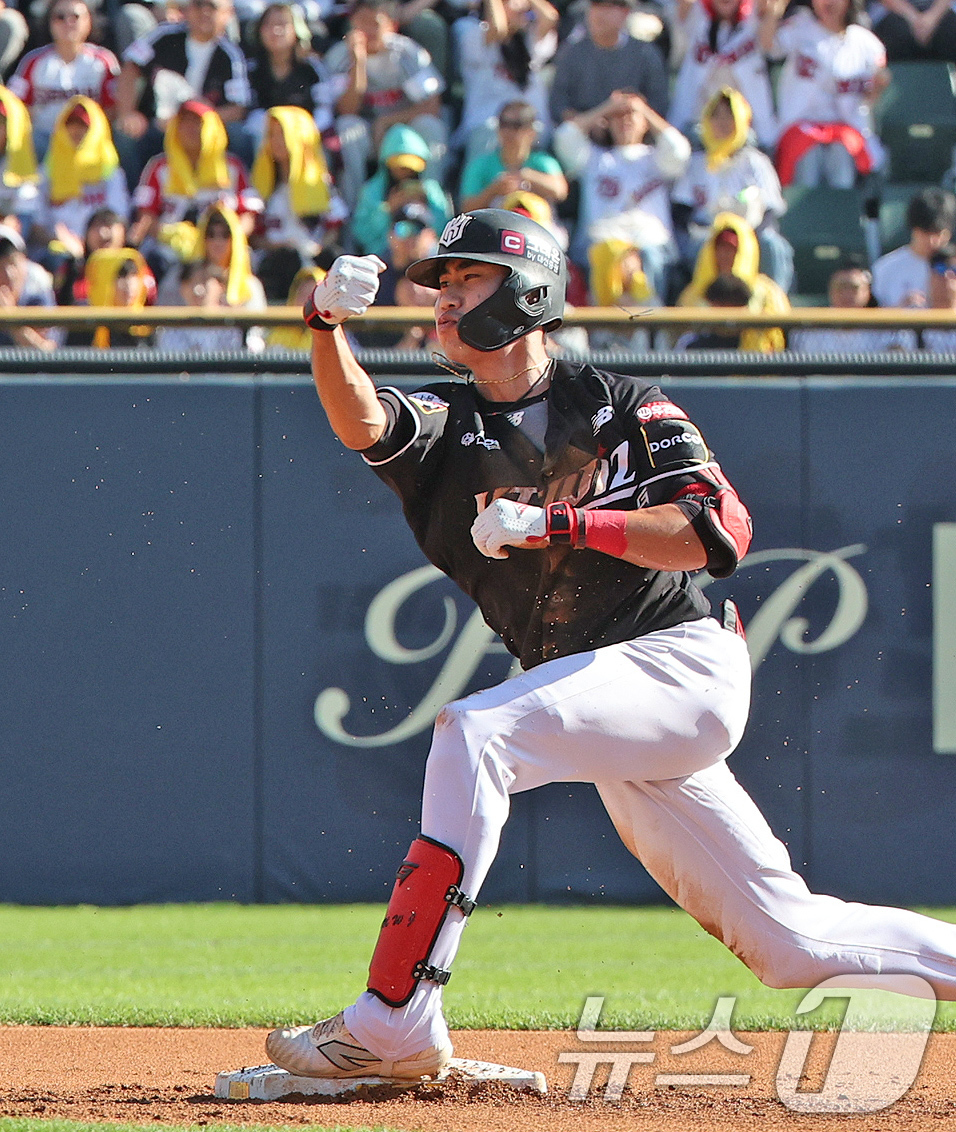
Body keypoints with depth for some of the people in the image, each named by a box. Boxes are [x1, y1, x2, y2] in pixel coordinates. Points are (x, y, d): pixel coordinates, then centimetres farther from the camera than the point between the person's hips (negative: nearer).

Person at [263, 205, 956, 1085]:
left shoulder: (621, 405, 0)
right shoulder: (445, 424, 11)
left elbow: (721, 532, -13)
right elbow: (358, 422, -12)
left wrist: (554, 523, -19)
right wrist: (328, 323, -31)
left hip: (685, 663, -6)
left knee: (474, 734, -27)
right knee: (789, 944, 8)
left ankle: (394, 1022, -29)